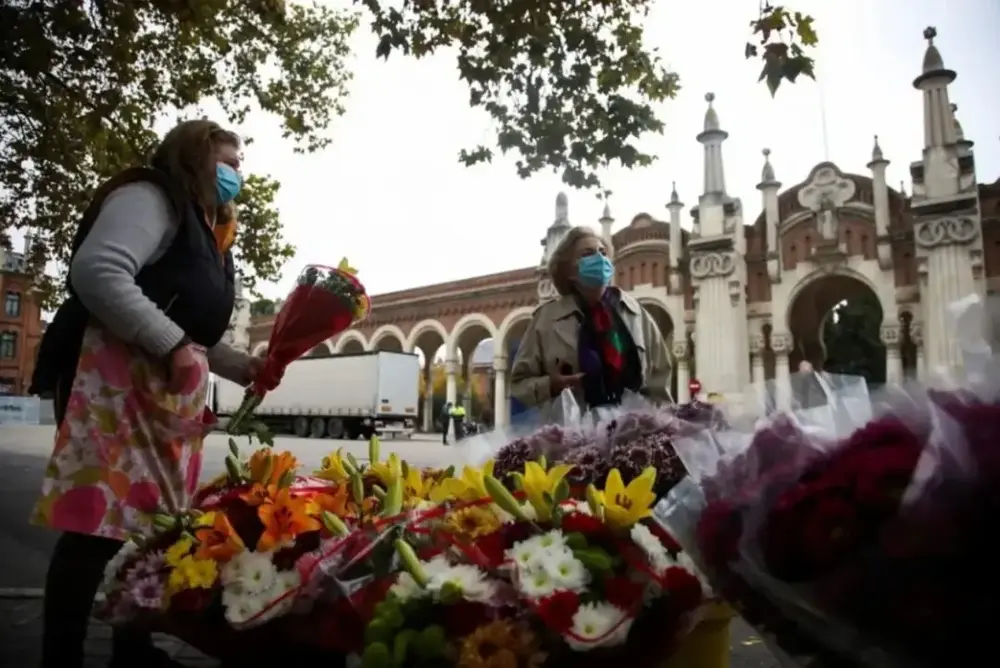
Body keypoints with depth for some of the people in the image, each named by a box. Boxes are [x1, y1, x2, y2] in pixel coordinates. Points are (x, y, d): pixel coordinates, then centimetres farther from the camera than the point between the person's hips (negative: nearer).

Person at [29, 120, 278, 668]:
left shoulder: (206, 230, 23)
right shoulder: (151, 198, -4)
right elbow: (96, 272, -22)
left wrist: (245, 368, 13)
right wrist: (173, 345, -21)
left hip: (172, 389, 9)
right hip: (116, 376, -9)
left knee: (157, 520, 10)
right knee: (100, 519, -11)